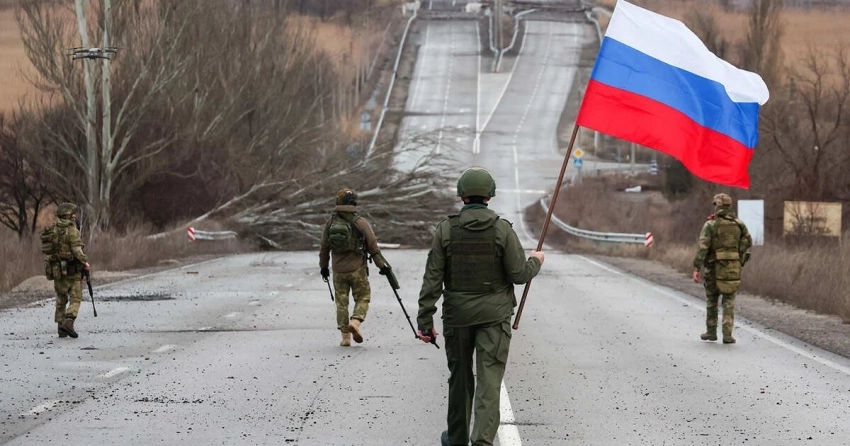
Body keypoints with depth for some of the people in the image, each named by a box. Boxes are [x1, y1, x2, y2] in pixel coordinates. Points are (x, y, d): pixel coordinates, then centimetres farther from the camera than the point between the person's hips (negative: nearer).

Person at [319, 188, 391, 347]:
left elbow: (324, 247, 9)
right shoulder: (361, 223, -9)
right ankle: (355, 321, -15)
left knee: (341, 301, 10)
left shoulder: (331, 222, 1)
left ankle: (345, 336, 9)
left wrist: (323, 267, 21)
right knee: (363, 297, 10)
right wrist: (382, 264, 2)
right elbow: (373, 246, -7)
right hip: (357, 268, -3)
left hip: (338, 270, 3)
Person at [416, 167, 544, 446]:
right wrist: (535, 262, 16)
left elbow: (432, 279, -5)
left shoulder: (445, 230, -4)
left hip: (457, 315, 2)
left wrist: (425, 320, -2)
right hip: (494, 315, -2)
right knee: (489, 381, -3)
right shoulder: (502, 229, -7)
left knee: (459, 378, 16)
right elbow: (519, 274, -6)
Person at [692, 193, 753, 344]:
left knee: (711, 300, 14)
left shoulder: (710, 225, -8)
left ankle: (711, 332, 22)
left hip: (714, 268, -2)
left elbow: (703, 247, -15)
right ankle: (727, 334, -6)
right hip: (733, 268, 2)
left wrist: (696, 269, -17)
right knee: (729, 302, 6)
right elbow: (748, 242, 12)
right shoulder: (739, 224, 2)